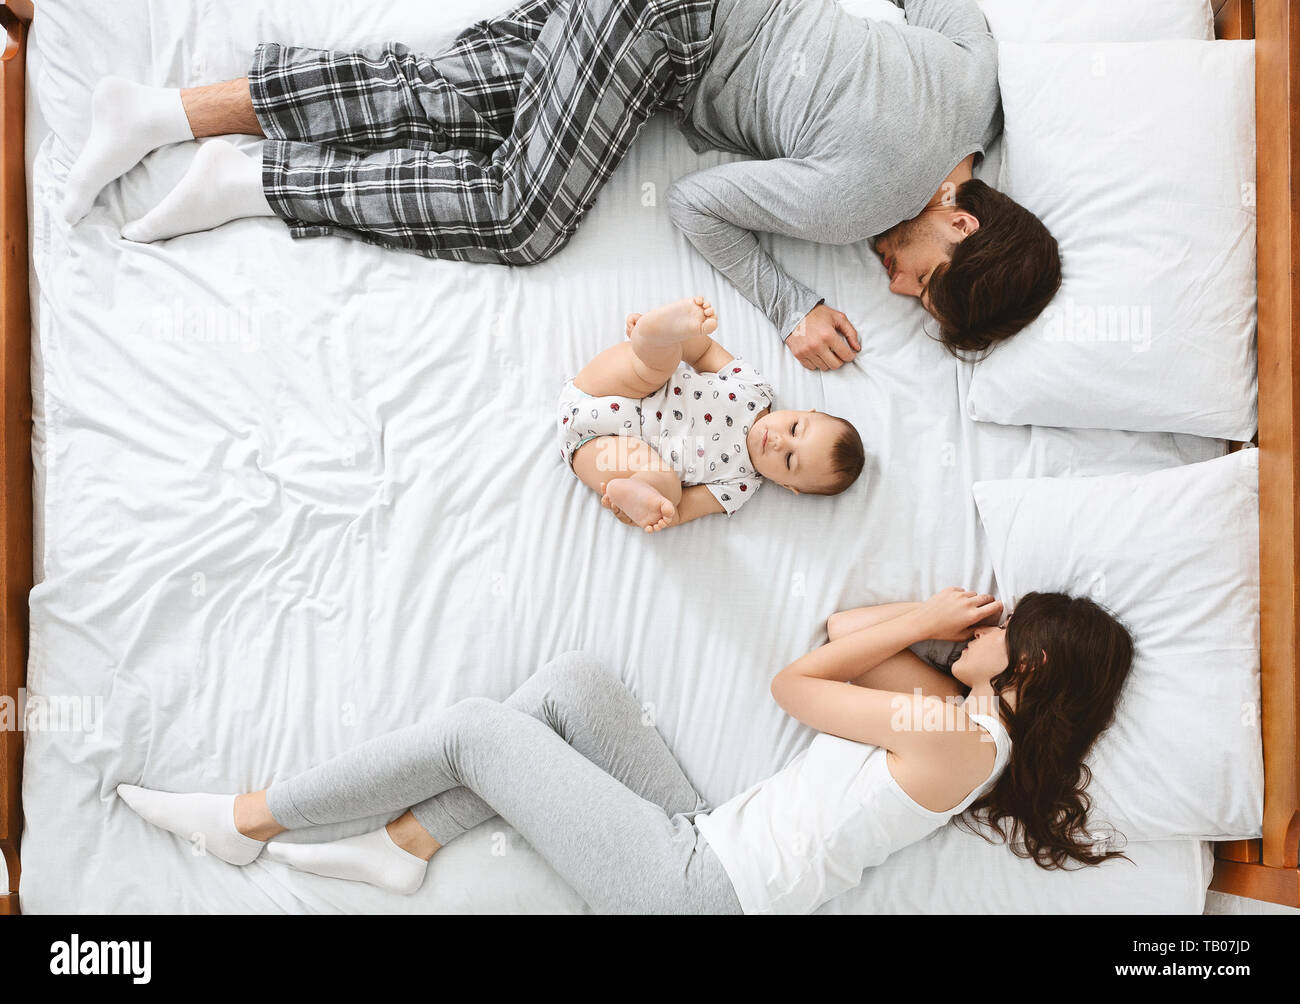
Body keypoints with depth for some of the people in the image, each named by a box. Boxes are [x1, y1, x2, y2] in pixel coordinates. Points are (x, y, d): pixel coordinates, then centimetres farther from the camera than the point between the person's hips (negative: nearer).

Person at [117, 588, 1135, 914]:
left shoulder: (962, 736, -14)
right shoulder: (966, 714, 14)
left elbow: (796, 682, -6)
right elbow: (843, 629, 19)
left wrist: (925, 617, 2)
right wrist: (936, 618, 7)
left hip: (699, 889, -9)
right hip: (703, 847, 9)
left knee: (478, 726, -9)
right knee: (573, 680, 0)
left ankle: (250, 820, 9)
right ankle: (403, 844, 6)